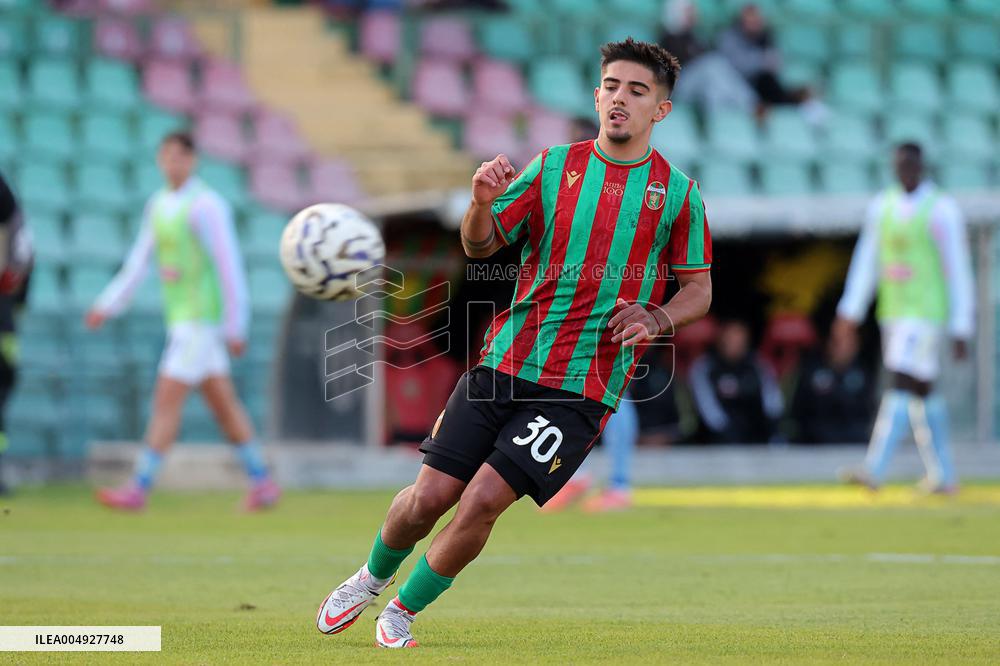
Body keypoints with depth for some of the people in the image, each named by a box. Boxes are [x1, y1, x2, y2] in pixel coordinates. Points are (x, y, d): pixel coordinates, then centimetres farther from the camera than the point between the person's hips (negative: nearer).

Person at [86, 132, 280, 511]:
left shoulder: (206, 206, -14)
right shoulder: (159, 204, 12)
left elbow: (229, 267, -16)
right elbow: (138, 263, 15)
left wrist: (235, 327, -17)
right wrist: (107, 306, 7)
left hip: (203, 320, -9)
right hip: (180, 319, 9)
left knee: (166, 400, -11)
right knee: (222, 402, 12)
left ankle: (139, 490, -10)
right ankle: (262, 483, 20)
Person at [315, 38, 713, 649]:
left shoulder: (677, 192, 3)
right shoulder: (554, 165, 7)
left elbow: (699, 290, 10)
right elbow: (481, 245, 5)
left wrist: (655, 317, -11)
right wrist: (482, 203, -17)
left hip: (584, 385, -2)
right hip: (505, 362, 2)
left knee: (483, 500, -15)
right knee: (430, 495, -2)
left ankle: (404, 611, 7)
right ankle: (373, 577, 29)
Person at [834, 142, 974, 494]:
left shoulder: (942, 210, -8)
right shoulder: (882, 206, 9)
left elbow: (958, 271, -8)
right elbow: (866, 261, 13)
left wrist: (961, 330, -10)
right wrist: (850, 312, 8)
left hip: (926, 313, -7)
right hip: (893, 312, 7)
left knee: (903, 384, -15)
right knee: (921, 392, 11)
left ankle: (875, 469, -23)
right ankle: (944, 476, 19)